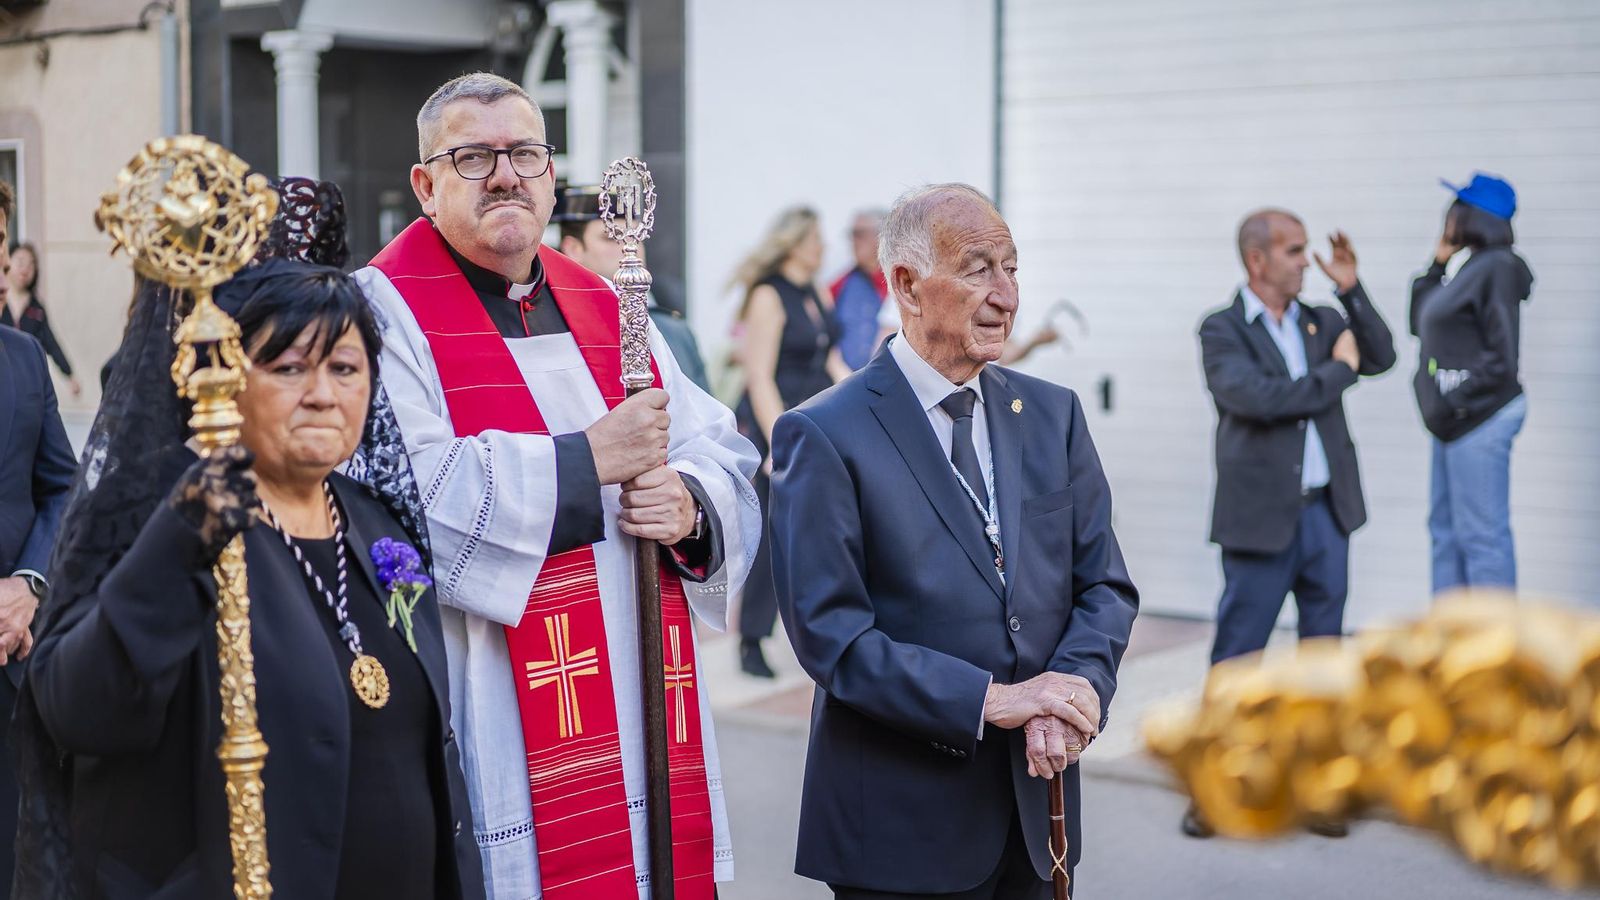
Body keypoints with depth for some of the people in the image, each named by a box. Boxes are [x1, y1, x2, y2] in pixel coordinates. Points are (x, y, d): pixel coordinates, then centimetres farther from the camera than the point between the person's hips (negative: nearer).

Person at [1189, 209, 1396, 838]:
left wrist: (1351, 290, -7)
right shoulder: (1222, 331, -7)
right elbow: (1259, 397, -22)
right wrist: (1336, 372, -12)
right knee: (1235, 661, 1)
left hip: (1327, 513, 5)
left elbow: (1380, 357, 1)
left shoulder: (1320, 320, 11)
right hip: (1262, 519, -5)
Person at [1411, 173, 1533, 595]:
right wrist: (1436, 265, 15)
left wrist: (1456, 403, -17)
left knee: (1481, 534, -8)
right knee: (1446, 529, 14)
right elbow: (1421, 323, 24)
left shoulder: (1497, 267, -14)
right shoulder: (1472, 268, 14)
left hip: (1480, 419, -10)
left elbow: (1502, 356, -19)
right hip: (1458, 419, 10)